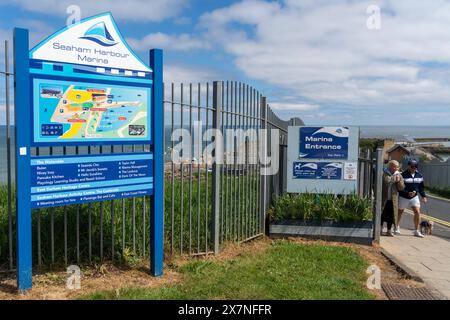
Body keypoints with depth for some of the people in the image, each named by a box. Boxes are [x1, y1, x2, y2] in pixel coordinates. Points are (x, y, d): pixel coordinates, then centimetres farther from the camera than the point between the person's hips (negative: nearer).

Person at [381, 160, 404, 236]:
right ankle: (380, 228, 18)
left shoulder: (399, 175, 8)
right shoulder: (384, 174, -2)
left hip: (393, 200, 3)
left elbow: (401, 188, 5)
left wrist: (399, 181, -10)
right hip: (383, 199, -3)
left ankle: (389, 230, 17)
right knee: (382, 214, 4)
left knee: (391, 215, 6)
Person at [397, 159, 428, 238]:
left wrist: (423, 196, 3)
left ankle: (417, 231, 1)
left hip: (415, 197, 4)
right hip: (403, 197, -3)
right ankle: (397, 227, 35)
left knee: (417, 212, -9)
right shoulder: (403, 175, -16)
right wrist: (408, 193, -29)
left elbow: (421, 187, 12)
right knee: (400, 212, 13)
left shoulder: (419, 175, 1)